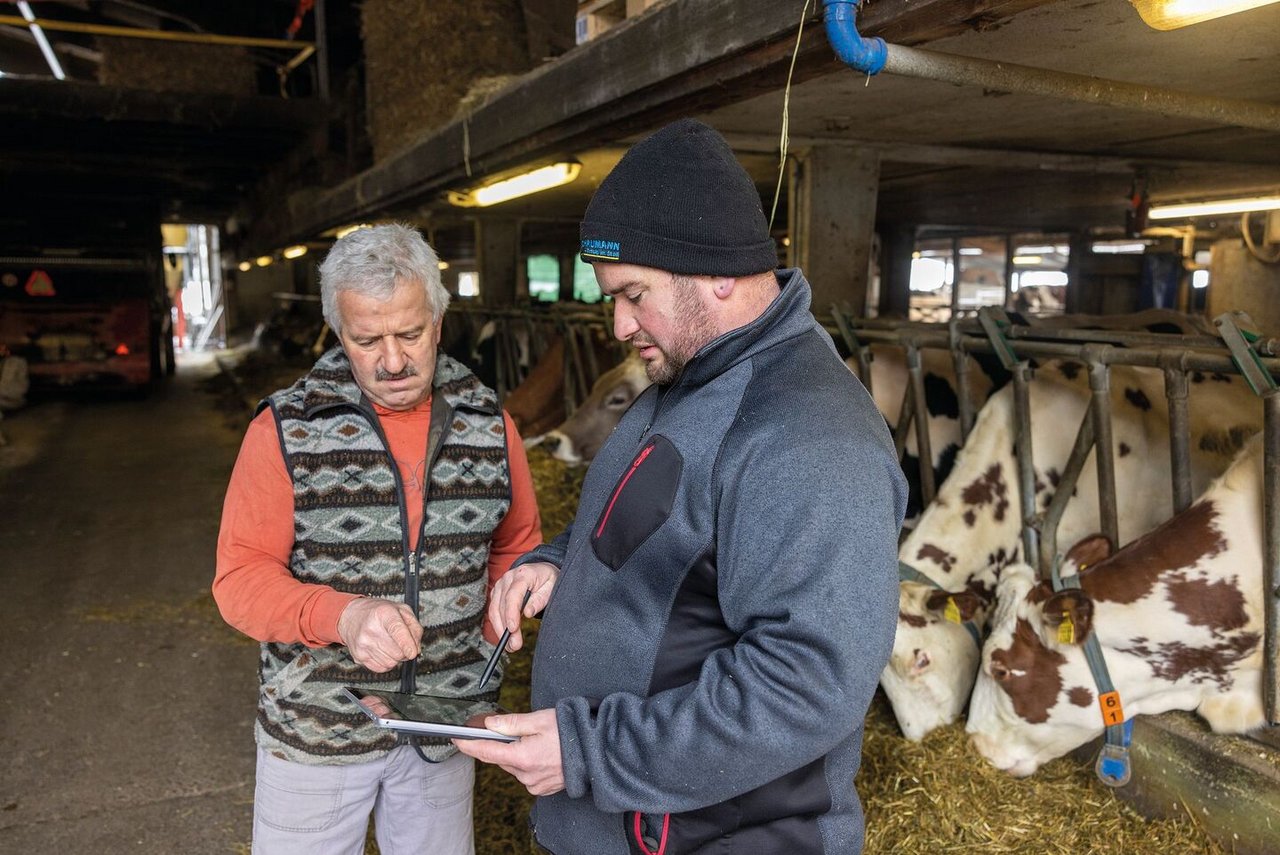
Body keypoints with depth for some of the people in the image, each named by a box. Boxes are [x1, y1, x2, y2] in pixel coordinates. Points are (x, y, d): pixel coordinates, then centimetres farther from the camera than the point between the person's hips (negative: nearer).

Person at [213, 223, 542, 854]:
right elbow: (240, 577, -12)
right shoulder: (286, 428, -11)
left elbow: (517, 545, 9)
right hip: (315, 730, -2)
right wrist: (343, 616, -30)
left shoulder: (490, 424, -3)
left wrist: (490, 637, -5)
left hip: (444, 725, 3)